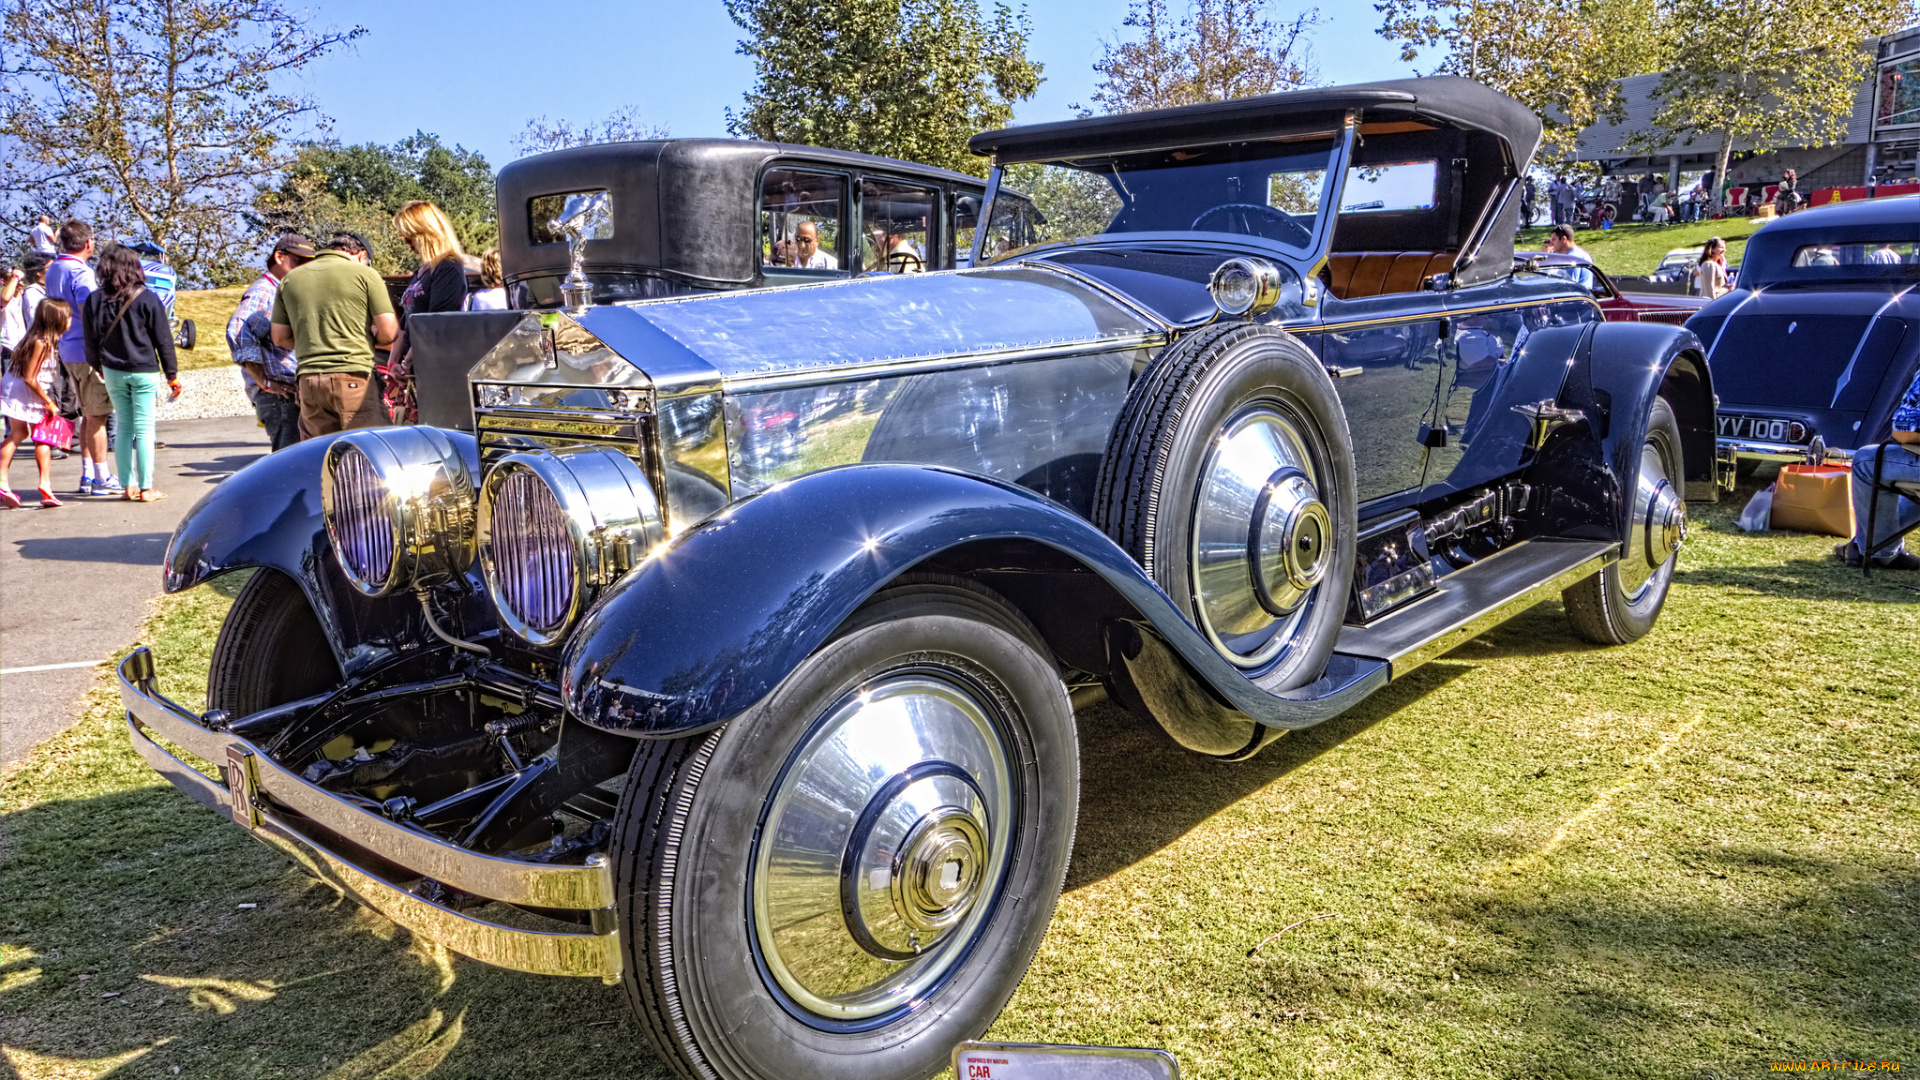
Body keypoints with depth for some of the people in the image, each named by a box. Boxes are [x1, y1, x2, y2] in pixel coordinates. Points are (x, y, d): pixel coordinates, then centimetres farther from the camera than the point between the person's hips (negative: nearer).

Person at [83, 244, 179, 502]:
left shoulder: (94, 301, 0)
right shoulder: (147, 299, -9)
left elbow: (91, 342, 7)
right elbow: (163, 341, -6)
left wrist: (98, 368, 22)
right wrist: (172, 375, 2)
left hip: (113, 372, 3)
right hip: (144, 372, -3)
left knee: (123, 427, 12)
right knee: (144, 429, -1)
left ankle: (129, 486, 12)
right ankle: (146, 489, -2)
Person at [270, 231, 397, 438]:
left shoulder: (291, 279, 15)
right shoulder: (365, 274, 1)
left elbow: (280, 338, 16)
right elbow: (389, 331, -3)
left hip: (308, 379, 5)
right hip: (354, 378, -5)